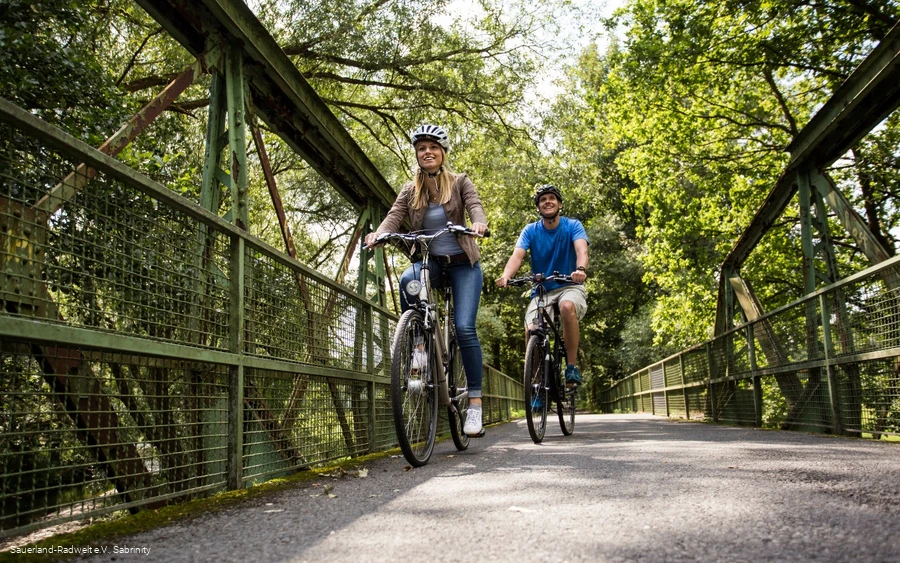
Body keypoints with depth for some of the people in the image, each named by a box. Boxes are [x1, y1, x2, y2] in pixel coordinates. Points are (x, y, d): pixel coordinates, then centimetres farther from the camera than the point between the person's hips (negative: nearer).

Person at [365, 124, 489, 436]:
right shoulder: (410, 191, 5)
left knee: (464, 328, -15)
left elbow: (475, 207, -15)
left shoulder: (460, 182, 0)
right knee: (408, 280, -35)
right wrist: (378, 234, -32)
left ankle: (475, 401, -7)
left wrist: (478, 224, -40)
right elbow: (393, 218, -9)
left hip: (462, 263, -2)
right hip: (429, 260, 2)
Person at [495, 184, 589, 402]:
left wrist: (581, 269, -47)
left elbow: (581, 249, -23)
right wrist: (506, 276, -39)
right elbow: (517, 255, -16)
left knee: (567, 306, -38)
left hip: (569, 287, -2)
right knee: (531, 331, -23)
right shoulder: (530, 231, 0)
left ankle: (572, 366, -22)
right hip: (541, 291, 2)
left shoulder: (573, 226, -4)